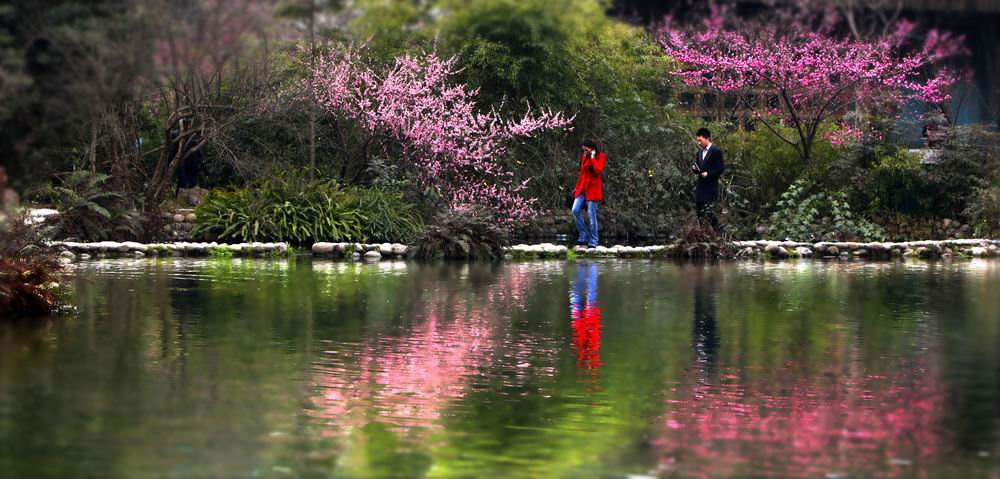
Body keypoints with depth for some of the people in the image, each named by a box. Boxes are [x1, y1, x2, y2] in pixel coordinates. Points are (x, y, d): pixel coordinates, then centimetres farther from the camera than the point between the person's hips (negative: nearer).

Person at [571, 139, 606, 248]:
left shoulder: (600, 156, -5)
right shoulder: (584, 157, 13)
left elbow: (598, 170, -22)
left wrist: (592, 158, -15)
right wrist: (577, 187, 21)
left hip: (592, 188, -6)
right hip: (582, 188, 6)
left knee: (591, 215, -5)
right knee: (575, 210, -4)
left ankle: (593, 241, 3)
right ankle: (584, 236, 8)